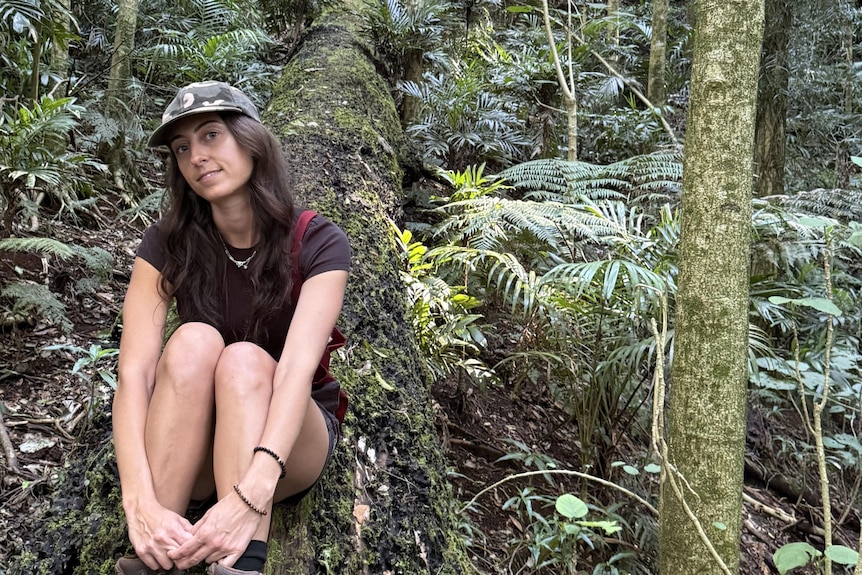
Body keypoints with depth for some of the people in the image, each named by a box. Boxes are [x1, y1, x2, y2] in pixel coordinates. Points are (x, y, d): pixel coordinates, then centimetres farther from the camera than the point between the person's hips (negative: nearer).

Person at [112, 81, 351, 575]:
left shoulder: (318, 243, -15)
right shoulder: (168, 245, -8)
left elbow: (298, 366, -30)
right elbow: (135, 371, -21)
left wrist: (250, 495, -45)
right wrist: (141, 502, -37)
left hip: (293, 442, -1)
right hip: (188, 452, 2)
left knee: (244, 359, -32)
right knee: (195, 341, -29)